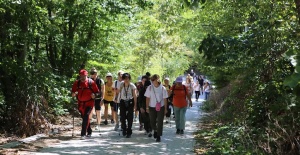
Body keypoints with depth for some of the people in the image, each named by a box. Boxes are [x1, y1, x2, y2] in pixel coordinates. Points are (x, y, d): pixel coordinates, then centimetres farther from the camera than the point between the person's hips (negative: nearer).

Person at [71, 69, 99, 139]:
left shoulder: (91, 82, -6)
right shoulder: (77, 83, 2)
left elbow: (97, 91, 0)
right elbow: (73, 91, 11)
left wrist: (94, 95, -20)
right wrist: (74, 94, -12)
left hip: (89, 103, -4)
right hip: (80, 103, 4)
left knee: (86, 116, -18)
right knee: (84, 117, 14)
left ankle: (83, 134, -17)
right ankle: (89, 132, 34)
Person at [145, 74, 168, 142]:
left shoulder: (162, 88, -7)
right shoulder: (150, 88, -3)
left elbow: (165, 99, -2)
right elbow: (147, 98, 1)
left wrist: (165, 108, -2)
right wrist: (147, 107, -1)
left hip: (161, 107, -1)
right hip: (152, 107, 2)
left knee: (160, 122, -1)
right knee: (152, 121, 9)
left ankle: (158, 136, 9)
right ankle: (155, 131, 39)